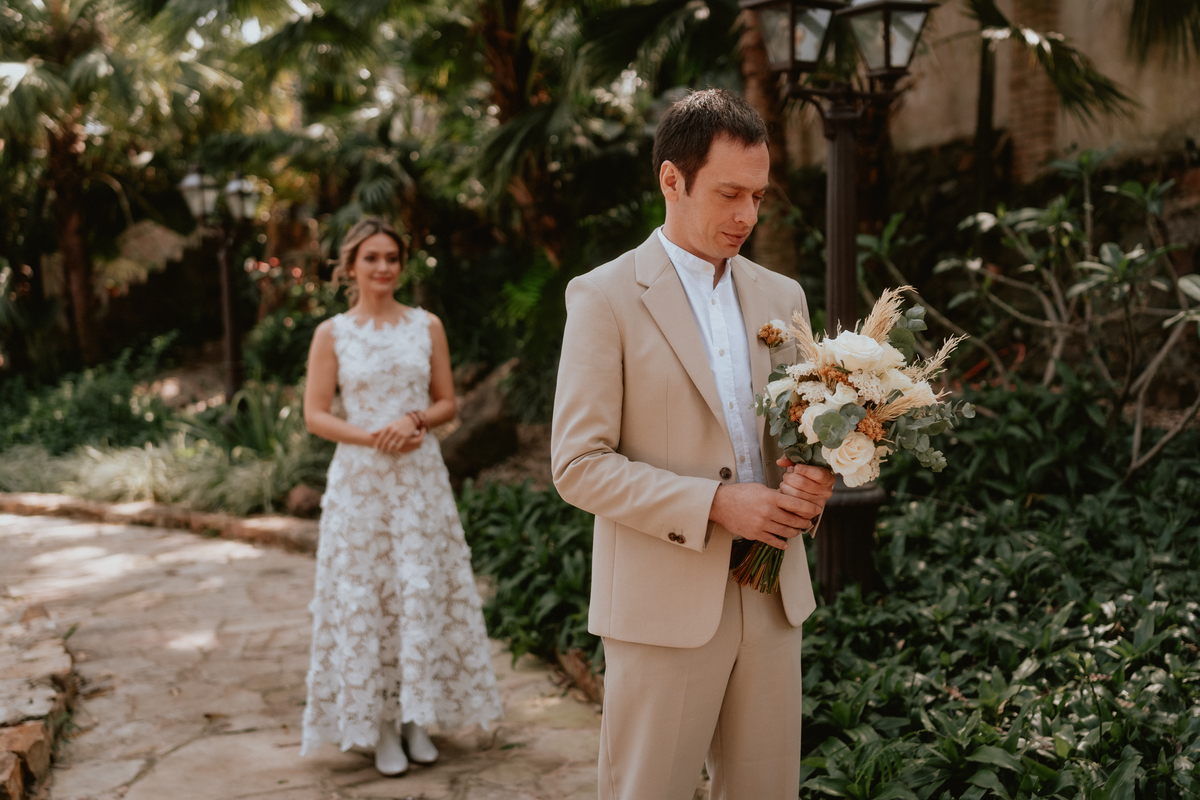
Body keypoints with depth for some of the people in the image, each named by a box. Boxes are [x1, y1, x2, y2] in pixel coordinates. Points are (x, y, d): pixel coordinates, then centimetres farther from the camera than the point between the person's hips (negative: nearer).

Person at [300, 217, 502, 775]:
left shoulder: (427, 326, 5)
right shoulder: (332, 334, 1)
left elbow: (447, 403, 8)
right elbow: (315, 415, -2)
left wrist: (414, 420, -13)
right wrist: (373, 437, -15)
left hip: (420, 479, 1)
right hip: (359, 479, -1)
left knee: (421, 593, 1)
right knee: (362, 599, 1)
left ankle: (416, 718, 15)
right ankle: (378, 726, 13)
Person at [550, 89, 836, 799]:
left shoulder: (782, 297, 11)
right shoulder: (605, 297, -7)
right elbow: (578, 465, -11)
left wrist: (811, 481, -6)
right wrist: (714, 503, -20)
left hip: (772, 599, 5)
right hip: (664, 606, -5)